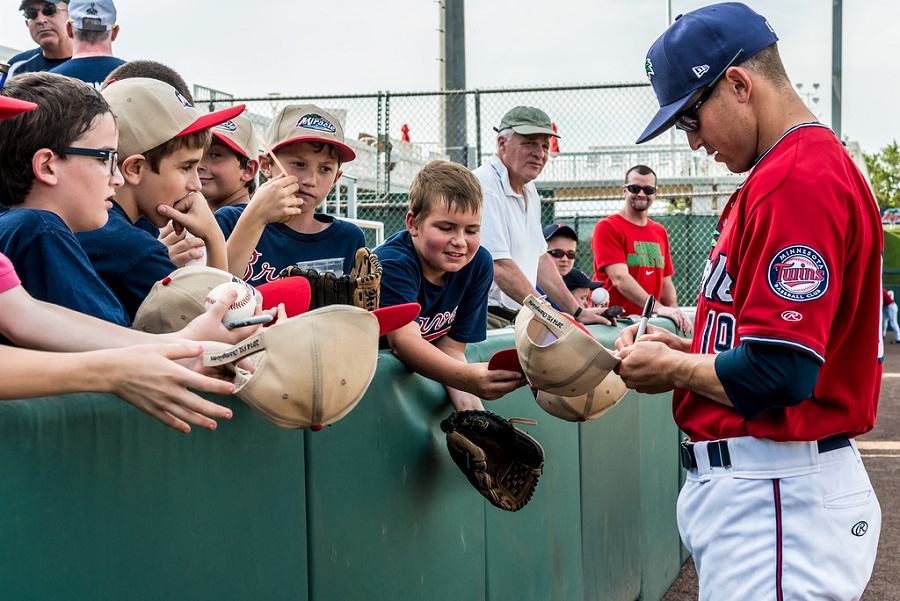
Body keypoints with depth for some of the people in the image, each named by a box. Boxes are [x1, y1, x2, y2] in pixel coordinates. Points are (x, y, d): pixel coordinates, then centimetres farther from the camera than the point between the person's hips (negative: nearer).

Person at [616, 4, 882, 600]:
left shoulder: (797, 180, -18)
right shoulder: (797, 167, 16)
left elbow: (779, 374, -24)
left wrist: (671, 367, -8)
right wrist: (689, 350, 9)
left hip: (775, 499, -10)